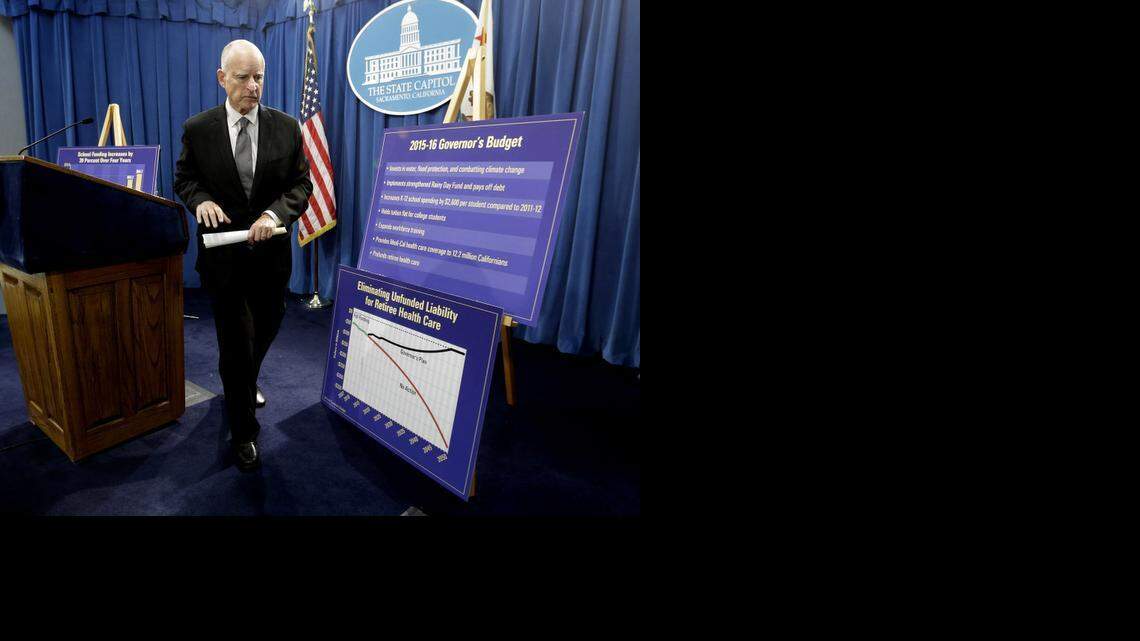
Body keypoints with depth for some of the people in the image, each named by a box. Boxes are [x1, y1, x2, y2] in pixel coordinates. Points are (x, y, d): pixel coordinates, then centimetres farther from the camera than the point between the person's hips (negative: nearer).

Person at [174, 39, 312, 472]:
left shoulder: (286, 127, -2)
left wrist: (275, 213, -21)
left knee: (267, 327, 18)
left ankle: (245, 382, 51)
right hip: (222, 252, -1)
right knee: (234, 341, 4)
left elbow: (302, 184, -3)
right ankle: (243, 431, 19)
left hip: (270, 251, 2)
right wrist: (200, 200, -16)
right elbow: (184, 179, 7)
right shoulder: (197, 129, -3)